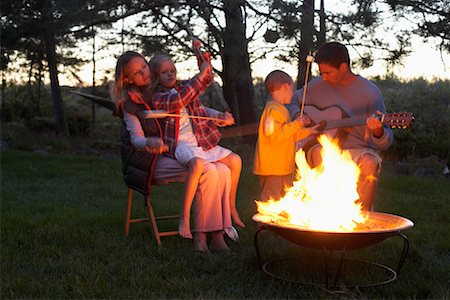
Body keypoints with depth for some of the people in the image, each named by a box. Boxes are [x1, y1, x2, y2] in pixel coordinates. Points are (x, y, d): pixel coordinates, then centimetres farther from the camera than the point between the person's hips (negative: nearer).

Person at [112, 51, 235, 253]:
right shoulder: (129, 103, -2)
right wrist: (149, 143, -34)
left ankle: (216, 234, -21)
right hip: (152, 162, -6)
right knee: (207, 172, -29)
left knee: (223, 171, -19)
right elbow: (136, 139, -9)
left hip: (175, 155, 6)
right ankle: (200, 234, -22)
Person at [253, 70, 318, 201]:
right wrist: (296, 124, -20)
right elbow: (274, 135, -26)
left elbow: (289, 135, 26)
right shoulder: (274, 109, -16)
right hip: (271, 169, -11)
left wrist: (307, 131, 26)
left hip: (283, 168, 11)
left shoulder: (281, 109, 17)